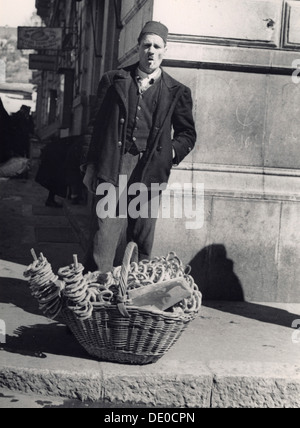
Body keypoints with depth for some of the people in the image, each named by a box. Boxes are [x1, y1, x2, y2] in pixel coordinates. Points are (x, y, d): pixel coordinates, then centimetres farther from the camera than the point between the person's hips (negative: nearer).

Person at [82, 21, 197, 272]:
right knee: (106, 229, -9)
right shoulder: (115, 80, 11)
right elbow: (99, 122, 9)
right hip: (114, 165, -1)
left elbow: (188, 134, 18)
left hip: (149, 170, 1)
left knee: (144, 239, 3)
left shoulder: (177, 92, 11)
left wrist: (171, 152, 1)